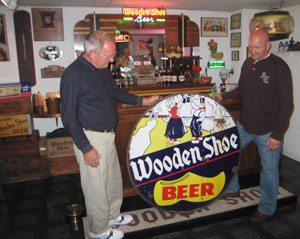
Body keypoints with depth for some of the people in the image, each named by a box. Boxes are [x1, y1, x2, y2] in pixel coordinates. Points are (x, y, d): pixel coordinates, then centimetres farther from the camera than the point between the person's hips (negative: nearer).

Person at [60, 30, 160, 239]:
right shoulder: (74, 75, -20)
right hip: (91, 139, -9)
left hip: (108, 136, 9)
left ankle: (113, 216, 44)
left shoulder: (102, 69, 6)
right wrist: (85, 148, -20)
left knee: (114, 180, 22)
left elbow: (116, 93, 22)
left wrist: (143, 101, 16)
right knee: (97, 187, 8)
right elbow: (69, 117, -19)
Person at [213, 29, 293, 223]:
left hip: (267, 131, -6)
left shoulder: (279, 67, -15)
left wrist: (278, 134, -16)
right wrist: (223, 96, 2)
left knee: (269, 170, 8)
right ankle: (232, 189, 37)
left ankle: (267, 208, 30)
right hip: (245, 125, 6)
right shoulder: (248, 64, 5)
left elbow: (286, 104, -14)